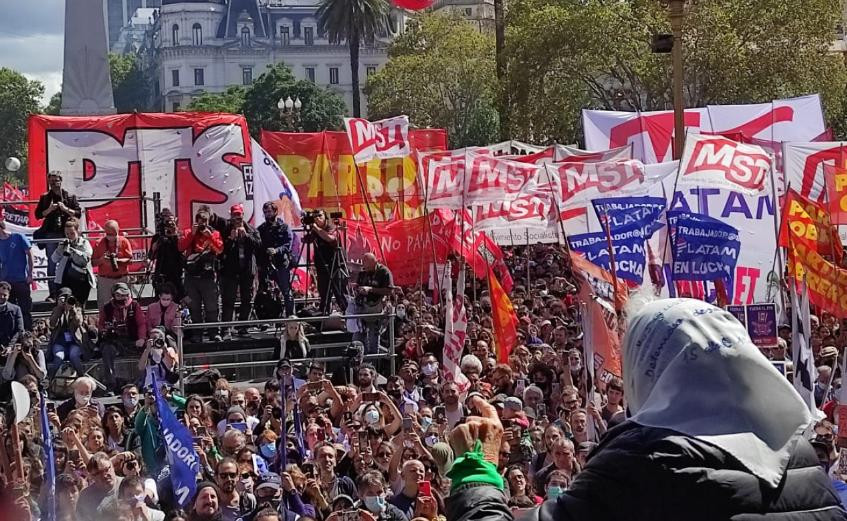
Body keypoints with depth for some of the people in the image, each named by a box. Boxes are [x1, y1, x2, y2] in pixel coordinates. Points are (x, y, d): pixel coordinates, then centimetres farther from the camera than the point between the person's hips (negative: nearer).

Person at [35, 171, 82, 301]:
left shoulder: (70, 197, 6)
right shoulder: (45, 197, 9)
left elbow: (78, 213, 2)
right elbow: (38, 214, 6)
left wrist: (65, 209, -11)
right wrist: (49, 210, -9)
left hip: (65, 233, -1)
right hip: (50, 234, 1)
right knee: (52, 263, 0)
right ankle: (52, 293, 0)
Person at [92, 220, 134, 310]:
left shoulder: (124, 241, 2)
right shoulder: (99, 243, 3)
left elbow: (129, 260, -3)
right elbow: (93, 262, 3)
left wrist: (117, 260, -19)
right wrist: (101, 260, -17)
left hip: (121, 279, 0)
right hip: (104, 279, 0)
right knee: (103, 306, -4)